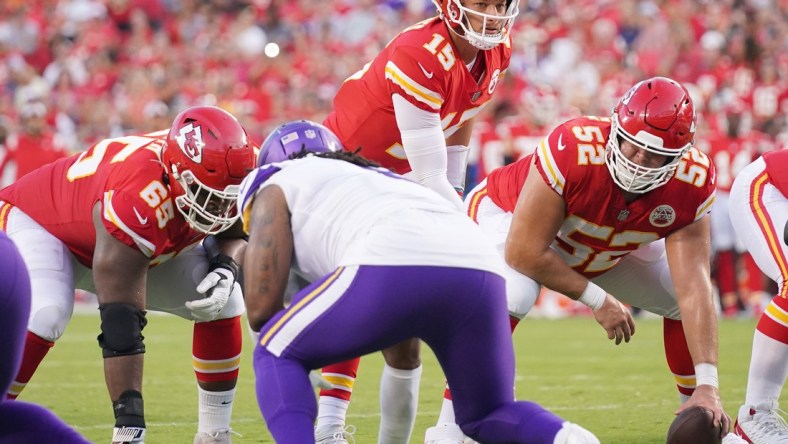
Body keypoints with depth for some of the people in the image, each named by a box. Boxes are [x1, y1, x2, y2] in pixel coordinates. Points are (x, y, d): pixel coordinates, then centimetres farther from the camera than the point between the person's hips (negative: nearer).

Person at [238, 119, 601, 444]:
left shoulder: (277, 188, 27)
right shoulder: (385, 179, 44)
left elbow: (261, 309, 18)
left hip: (394, 267, -5)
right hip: (480, 270, 5)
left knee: (277, 354, 18)